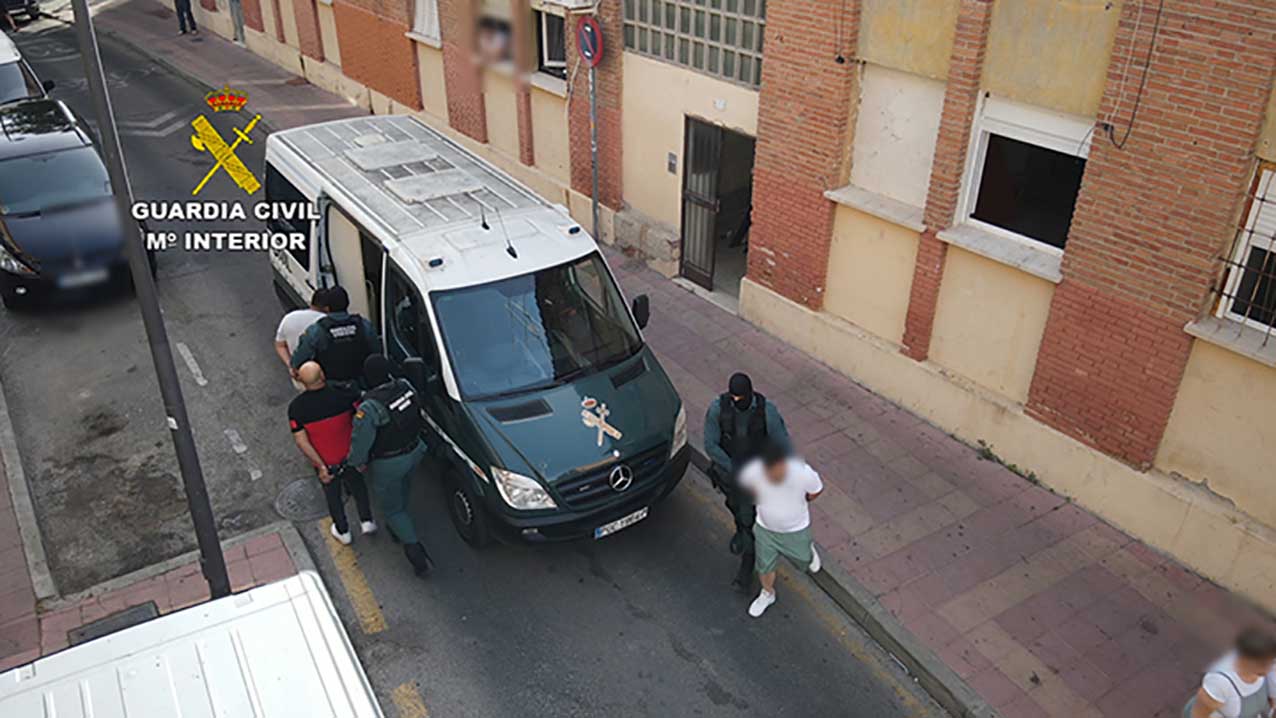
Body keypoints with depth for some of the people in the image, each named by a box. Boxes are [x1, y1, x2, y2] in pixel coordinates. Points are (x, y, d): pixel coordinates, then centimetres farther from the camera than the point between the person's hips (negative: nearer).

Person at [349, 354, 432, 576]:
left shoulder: (369, 408, -34)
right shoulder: (405, 386, -15)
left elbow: (360, 443, -24)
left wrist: (356, 461, -2)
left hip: (387, 464, -6)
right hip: (413, 452, 6)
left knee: (392, 508, 17)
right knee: (402, 493, 33)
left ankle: (416, 552, 15)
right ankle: (397, 529, 59)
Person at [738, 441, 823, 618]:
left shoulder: (803, 472, -36)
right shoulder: (753, 472, -32)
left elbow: (817, 490, -13)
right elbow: (744, 483, -6)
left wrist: (796, 504, -2)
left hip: (796, 529, -1)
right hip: (765, 528, 1)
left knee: (804, 559, 26)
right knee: (765, 567, 21)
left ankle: (809, 549, 63)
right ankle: (767, 594, 53)